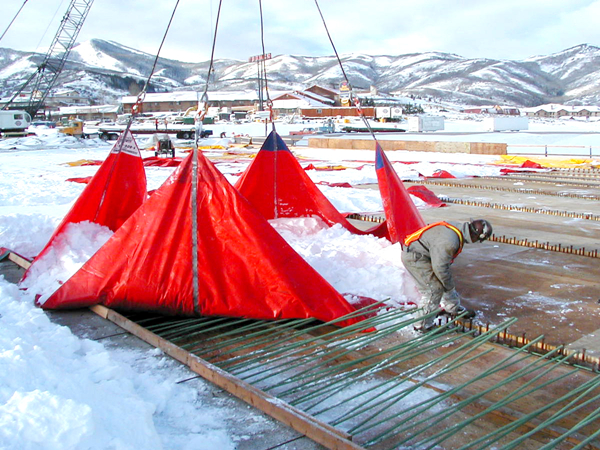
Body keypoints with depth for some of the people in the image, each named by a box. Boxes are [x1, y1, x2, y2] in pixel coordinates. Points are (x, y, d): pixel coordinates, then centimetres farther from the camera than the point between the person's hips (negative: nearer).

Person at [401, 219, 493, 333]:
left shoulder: (458, 229, 1)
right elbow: (439, 267, -25)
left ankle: (454, 308, 39)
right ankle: (423, 324, 4)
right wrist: (449, 286, -10)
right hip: (414, 258, -10)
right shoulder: (450, 242, -31)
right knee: (434, 289, -8)